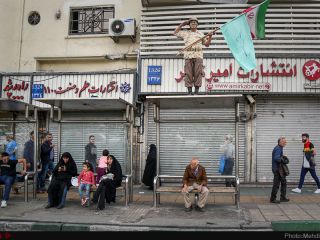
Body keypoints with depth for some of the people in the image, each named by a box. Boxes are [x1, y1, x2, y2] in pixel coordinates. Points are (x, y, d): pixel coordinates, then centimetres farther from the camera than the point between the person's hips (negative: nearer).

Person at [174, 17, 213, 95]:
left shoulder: (200, 34, 19)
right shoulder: (185, 33, 19)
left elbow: (207, 44, 15)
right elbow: (175, 33, 23)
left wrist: (210, 36, -1)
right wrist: (181, 25, 19)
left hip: (198, 55, 0)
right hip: (188, 55, 0)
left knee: (198, 73, -7)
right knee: (188, 73, -6)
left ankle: (196, 91, -5)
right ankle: (189, 91, -4)